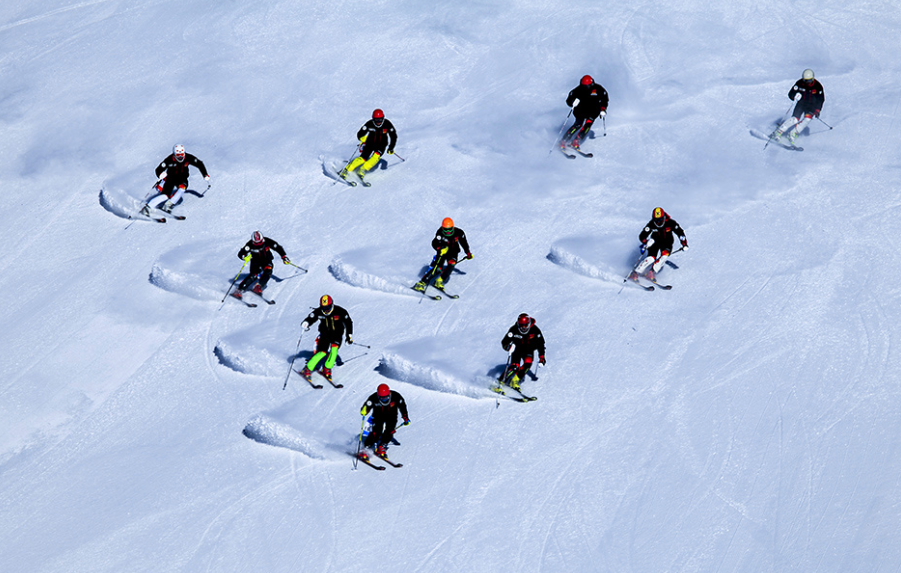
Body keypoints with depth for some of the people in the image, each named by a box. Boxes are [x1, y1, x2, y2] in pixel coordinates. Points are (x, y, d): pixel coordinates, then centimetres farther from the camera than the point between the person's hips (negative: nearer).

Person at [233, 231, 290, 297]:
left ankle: (258, 287, -17)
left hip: (266, 260, 2)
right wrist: (245, 257, -49)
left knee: (268, 271, -28)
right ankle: (239, 290, -24)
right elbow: (240, 254, -27)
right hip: (255, 262, -2)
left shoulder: (267, 242, -21)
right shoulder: (250, 245, -24)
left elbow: (278, 248, -7)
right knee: (253, 276, -24)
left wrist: (284, 257, -11)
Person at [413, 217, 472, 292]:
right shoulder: (440, 233, -25)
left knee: (452, 263, -27)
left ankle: (439, 281, -16)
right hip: (442, 252, -3)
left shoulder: (458, 233, -18)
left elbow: (464, 242, 0)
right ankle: (422, 283, -12)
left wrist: (468, 253, 7)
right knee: (437, 268, -19)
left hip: (453, 252, 3)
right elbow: (434, 244, -34)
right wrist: (440, 248, -54)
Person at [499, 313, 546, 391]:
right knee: (515, 366, -24)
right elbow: (504, 342, -23)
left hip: (529, 350, 2)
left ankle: (514, 381, -20)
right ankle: (501, 381, -17)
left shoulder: (535, 330, -20)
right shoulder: (514, 330, -24)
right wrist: (508, 346, -46)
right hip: (517, 349, -2)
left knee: (528, 363, -26)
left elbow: (540, 344, -6)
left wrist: (541, 357, -9)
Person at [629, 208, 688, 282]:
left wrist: (684, 244, -22)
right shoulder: (651, 224, -22)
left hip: (667, 243, 1)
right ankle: (635, 273, -14)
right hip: (655, 241, -1)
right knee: (651, 258, -22)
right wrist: (645, 242, -40)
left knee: (665, 254, -29)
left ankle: (652, 272, -22)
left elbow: (680, 232, -15)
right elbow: (642, 236, -20)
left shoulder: (670, 222, -23)